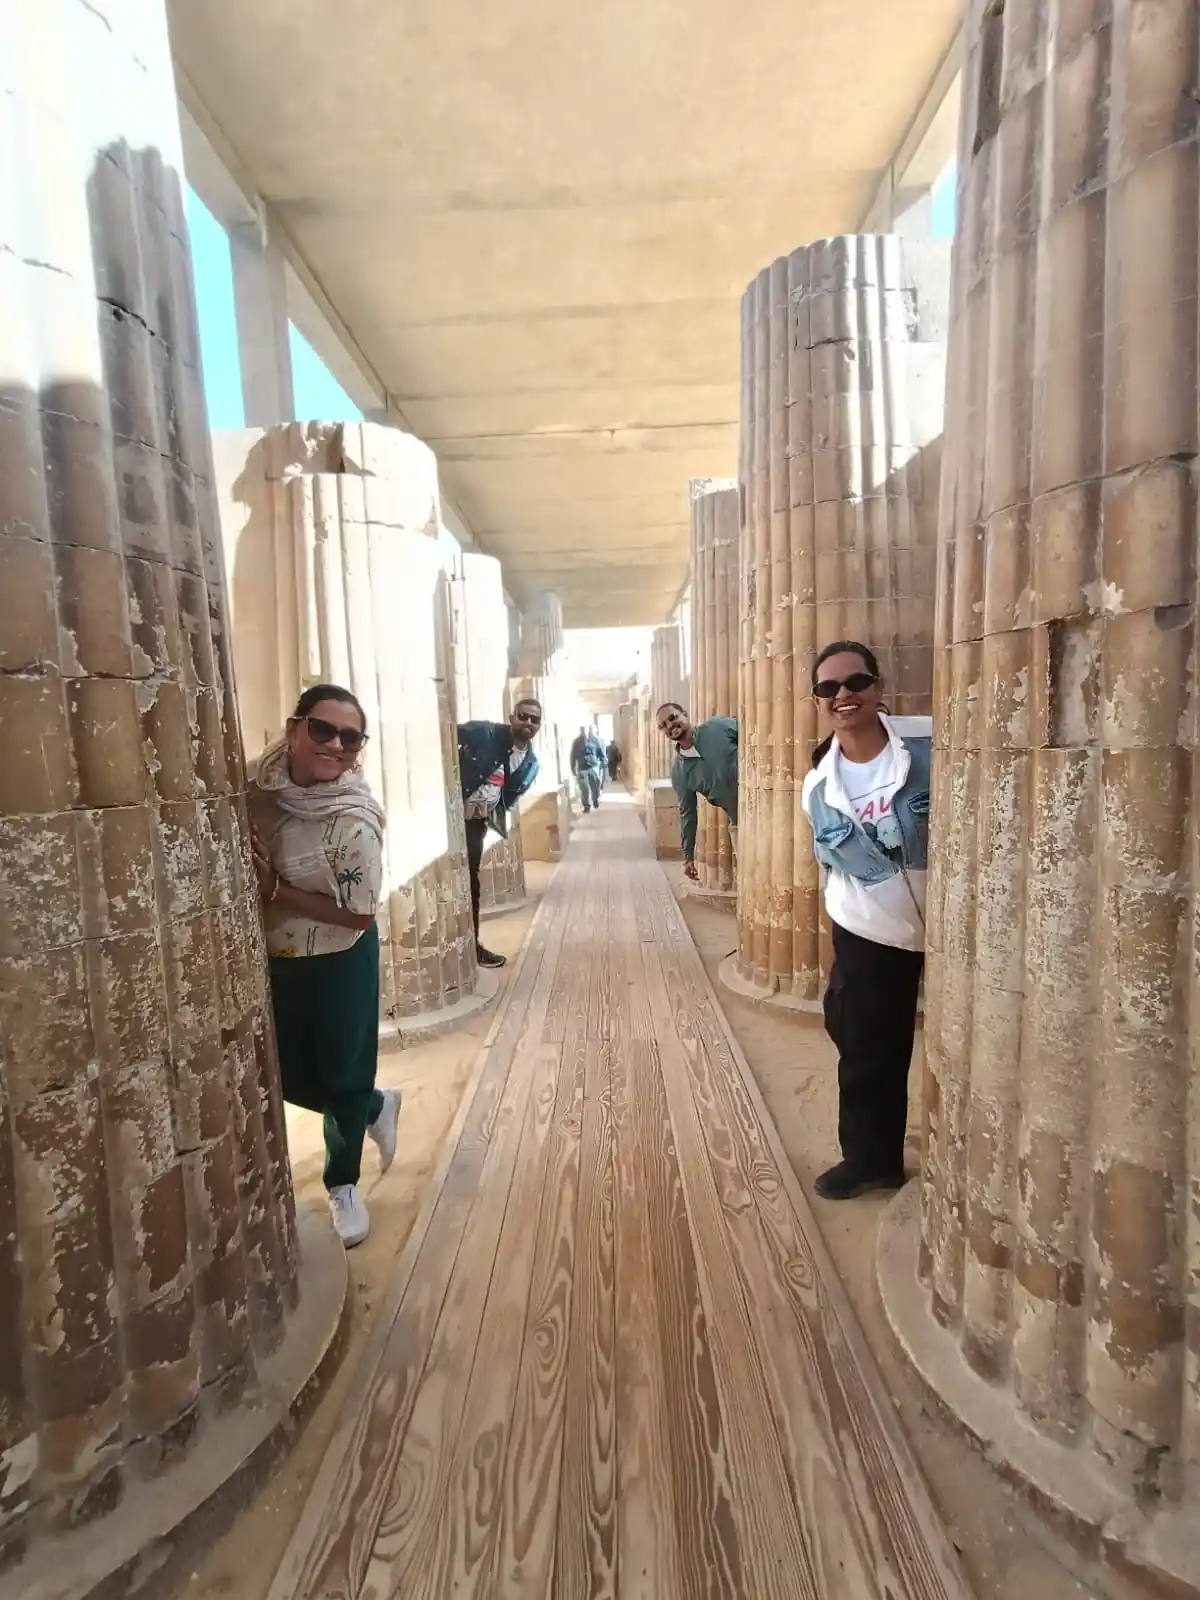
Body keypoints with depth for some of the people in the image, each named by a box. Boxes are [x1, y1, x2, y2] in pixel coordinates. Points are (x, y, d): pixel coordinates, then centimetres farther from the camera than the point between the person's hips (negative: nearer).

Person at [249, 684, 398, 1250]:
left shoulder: (353, 821, -28)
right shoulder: (258, 780, -11)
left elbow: (359, 913, -23)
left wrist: (274, 889, -24)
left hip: (338, 964, -5)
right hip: (271, 959, 6)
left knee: (342, 1078, 13)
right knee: (291, 1079, 18)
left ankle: (342, 1184, 46)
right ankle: (377, 1107, 48)